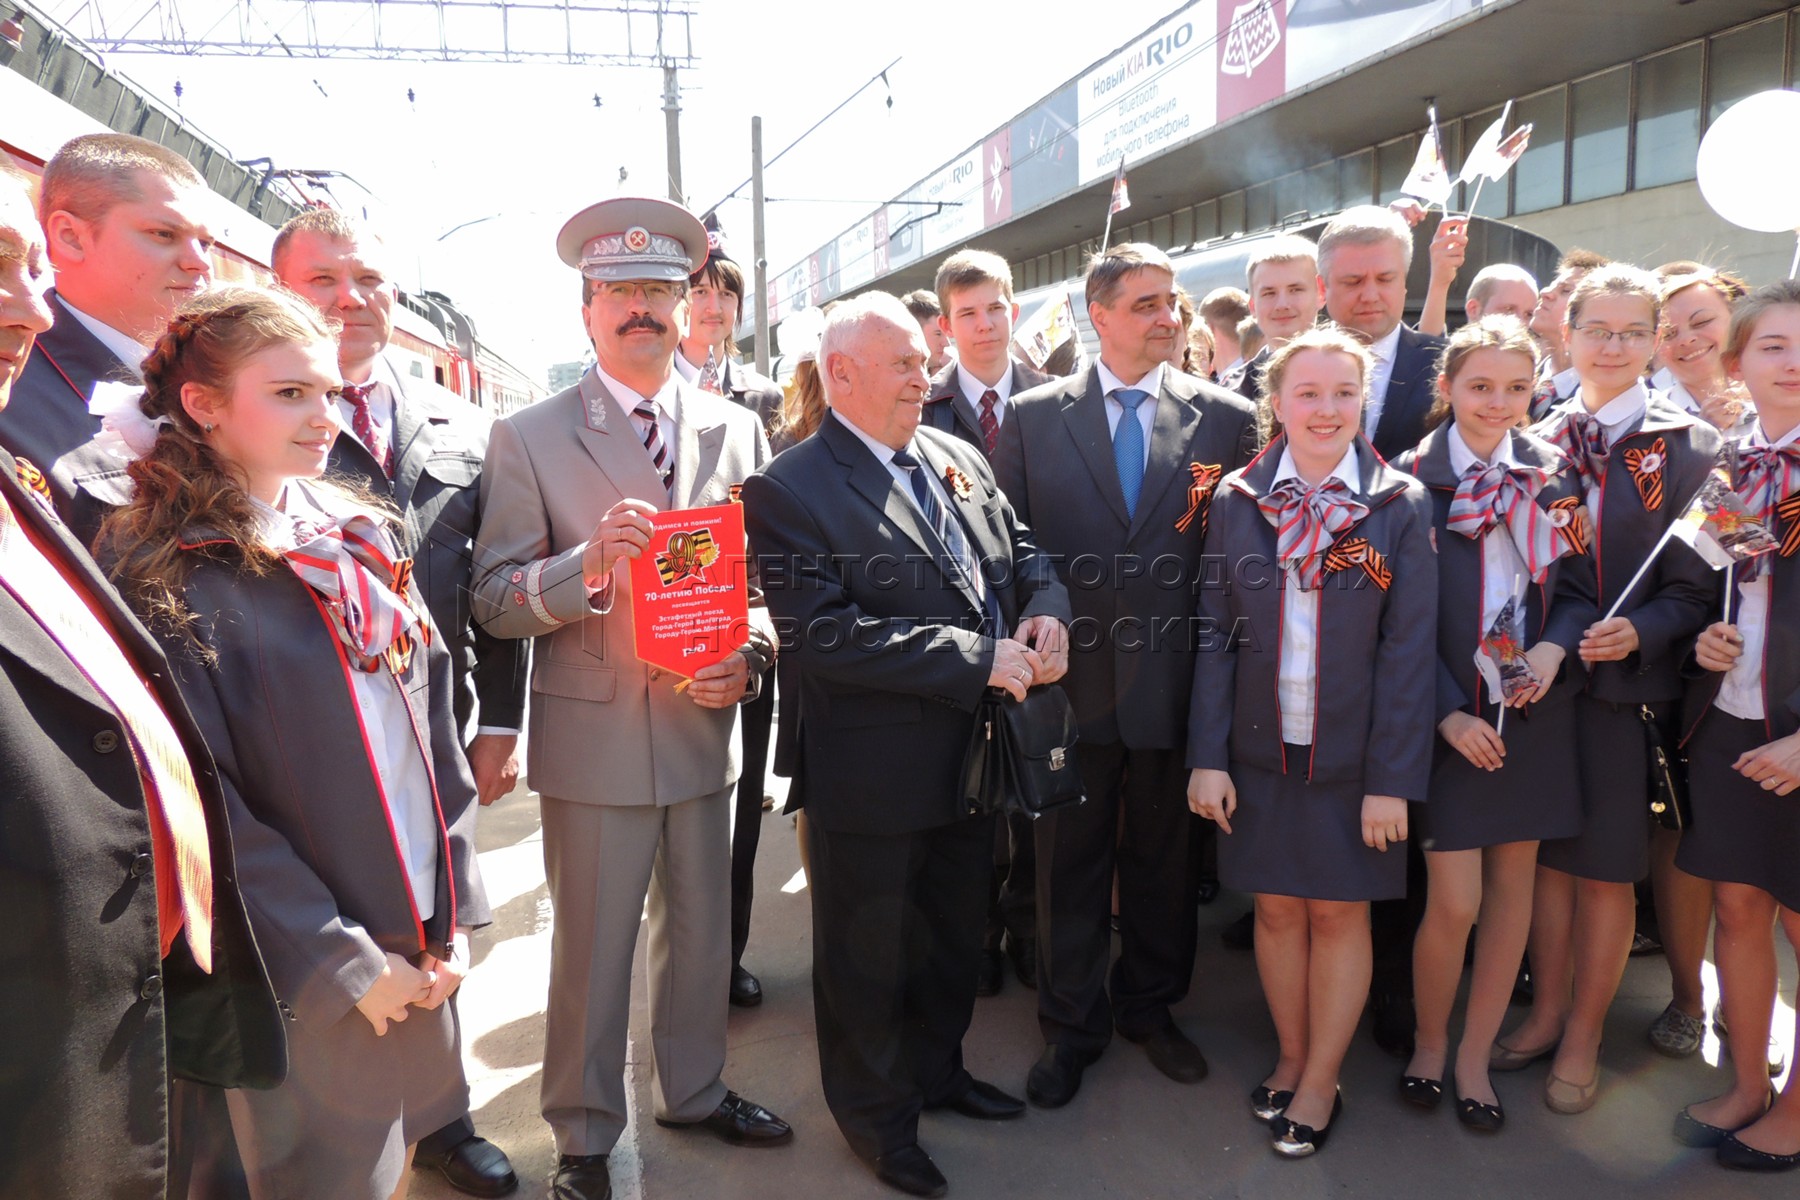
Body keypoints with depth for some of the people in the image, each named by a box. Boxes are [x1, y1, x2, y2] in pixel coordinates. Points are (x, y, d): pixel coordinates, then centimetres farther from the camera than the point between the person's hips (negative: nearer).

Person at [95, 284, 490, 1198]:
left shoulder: (362, 538, 4)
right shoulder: (161, 574, -13)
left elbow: (433, 722, 5)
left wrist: (455, 912, 1)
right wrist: (346, 965, -13)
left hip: (423, 951, 5)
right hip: (302, 981, -5)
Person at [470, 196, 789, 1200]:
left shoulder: (738, 430, 5)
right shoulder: (530, 439, -4)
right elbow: (495, 601, -8)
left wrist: (749, 657, -9)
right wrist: (587, 566, -26)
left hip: (708, 730, 4)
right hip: (594, 735, -3)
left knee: (702, 931, 19)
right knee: (591, 950, 10)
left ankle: (695, 1091, 42)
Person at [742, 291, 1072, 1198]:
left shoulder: (957, 458, 5)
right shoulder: (788, 489, -17)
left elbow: (1021, 552, 14)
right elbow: (822, 635, -26)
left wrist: (1045, 610, -9)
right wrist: (977, 660, -26)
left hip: (970, 755, 7)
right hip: (871, 773, -7)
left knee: (955, 933, 25)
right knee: (869, 952, 14)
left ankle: (936, 1069, 49)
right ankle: (876, 1114, 38)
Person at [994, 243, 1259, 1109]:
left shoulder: (1226, 418, 0)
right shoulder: (1033, 418, 1)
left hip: (1176, 680, 1)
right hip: (1070, 679, 0)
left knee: (1165, 857, 16)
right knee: (1069, 859, 12)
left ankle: (1150, 1006, 38)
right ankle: (1071, 1025, 30)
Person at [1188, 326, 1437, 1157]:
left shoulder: (1401, 505, -4)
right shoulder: (1237, 500, 0)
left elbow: (1409, 649, -6)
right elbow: (1214, 635, 0)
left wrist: (1392, 778, -10)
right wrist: (1208, 756, -4)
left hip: (1352, 755, -1)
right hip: (1260, 750, 1)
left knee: (1339, 911, 9)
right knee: (1277, 907, 11)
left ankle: (1322, 1081, 26)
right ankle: (1291, 1057, 31)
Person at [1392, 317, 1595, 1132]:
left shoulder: (1553, 475, 5)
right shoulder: (1412, 479, -7)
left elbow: (1577, 587, 9)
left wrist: (1555, 646, -11)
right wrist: (1448, 713, -13)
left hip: (1534, 709, 4)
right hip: (1448, 716, -4)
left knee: (1513, 884, 10)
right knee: (1455, 900, -3)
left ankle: (1475, 1056, 28)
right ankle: (1428, 1046, 24)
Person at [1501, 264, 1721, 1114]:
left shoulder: (1689, 446, -3)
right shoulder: (1536, 439, 5)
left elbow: (1697, 586, -5)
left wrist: (1638, 632, -22)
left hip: (1625, 687, -2)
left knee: (1607, 870, 7)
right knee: (1547, 854, 13)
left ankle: (1582, 1039, 24)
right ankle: (1547, 1012, 31)